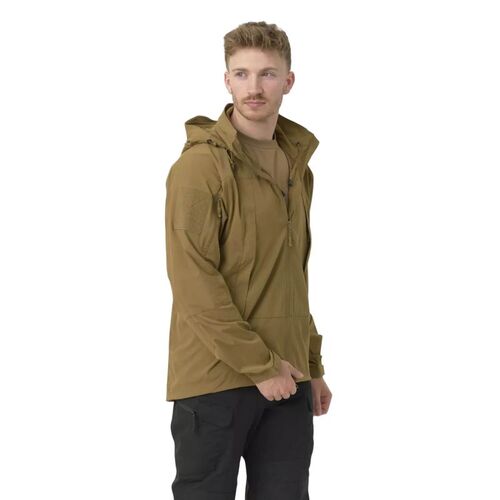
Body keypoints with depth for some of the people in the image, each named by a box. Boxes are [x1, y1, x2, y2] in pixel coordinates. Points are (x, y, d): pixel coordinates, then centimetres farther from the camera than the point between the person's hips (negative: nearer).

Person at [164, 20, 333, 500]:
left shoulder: (296, 165, 13)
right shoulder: (200, 165, -10)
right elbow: (194, 284, -16)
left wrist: (312, 365, 14)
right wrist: (258, 366, -16)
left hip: (286, 380, 7)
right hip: (215, 379, -6)